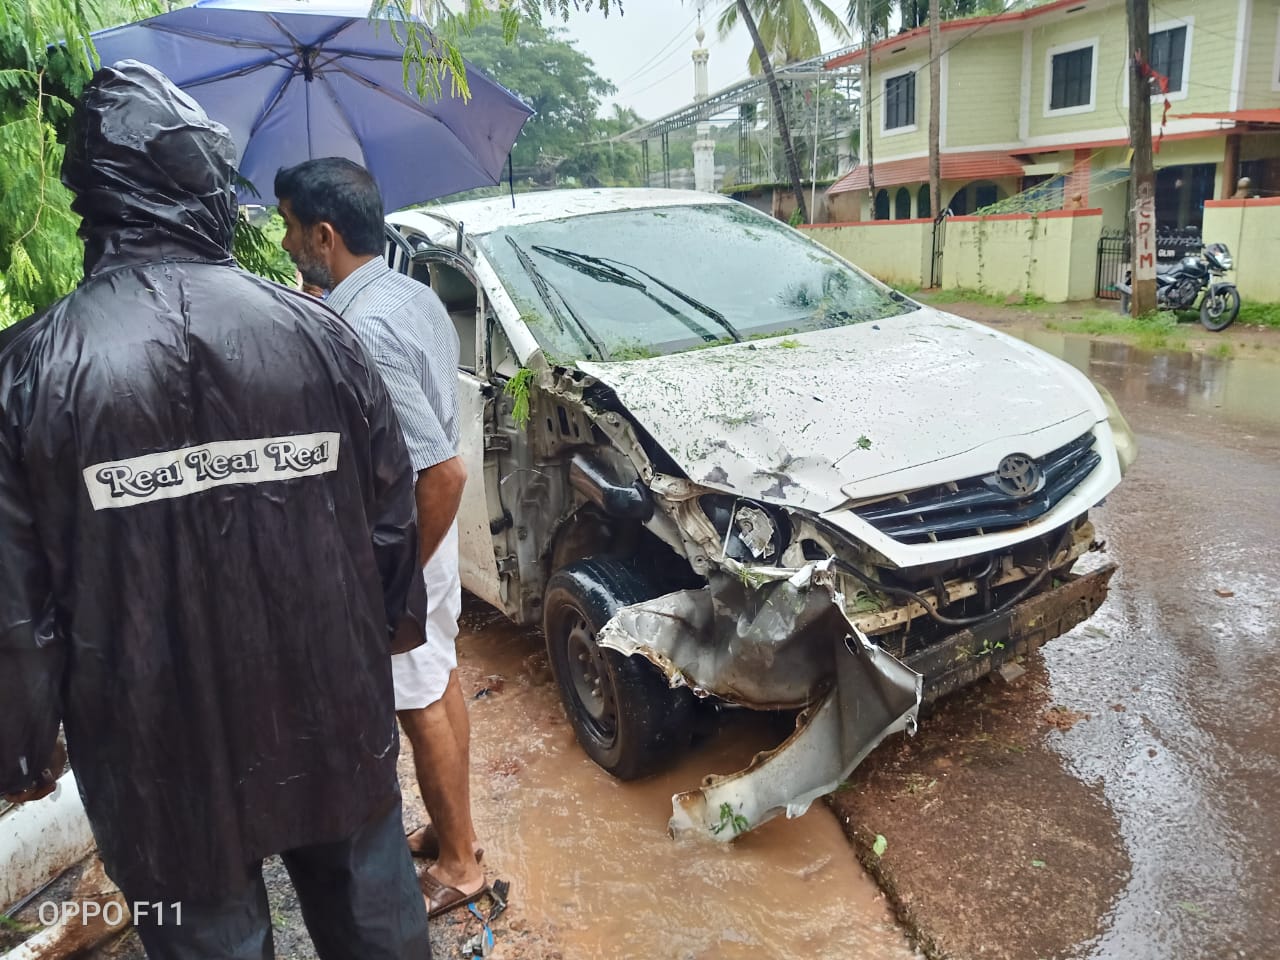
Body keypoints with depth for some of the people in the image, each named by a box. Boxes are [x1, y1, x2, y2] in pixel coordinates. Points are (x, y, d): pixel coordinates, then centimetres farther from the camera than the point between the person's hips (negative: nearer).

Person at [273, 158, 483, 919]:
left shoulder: (361, 330, -28)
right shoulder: (417, 295, 1)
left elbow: (445, 473, -31)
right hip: (430, 534, 9)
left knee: (421, 705, 7)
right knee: (442, 681, 20)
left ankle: (459, 865, 27)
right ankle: (454, 829, 40)